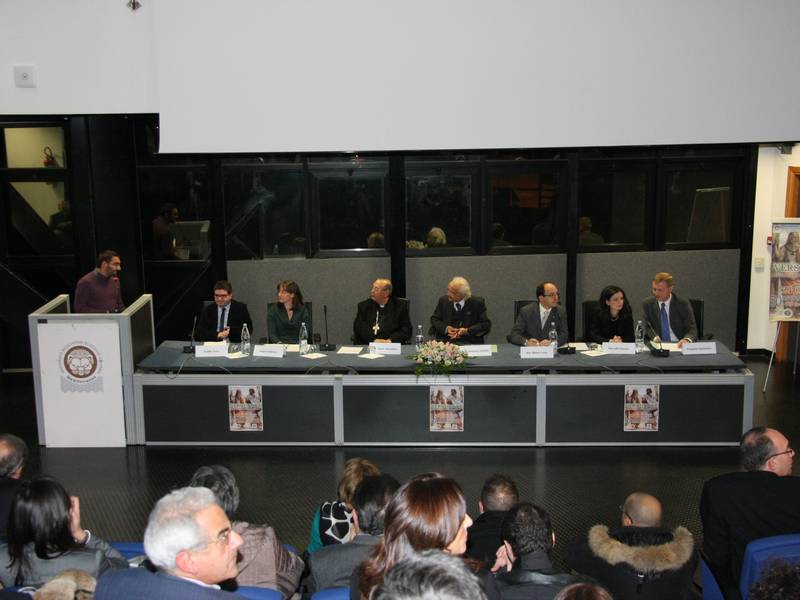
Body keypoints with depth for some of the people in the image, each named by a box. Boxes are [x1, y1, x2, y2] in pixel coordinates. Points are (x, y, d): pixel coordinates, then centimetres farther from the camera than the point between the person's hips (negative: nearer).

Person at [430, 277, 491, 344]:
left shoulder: (477, 303, -1)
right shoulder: (443, 300, 7)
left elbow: (486, 324, 0)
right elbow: (434, 319, 14)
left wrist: (467, 331, -15)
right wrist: (446, 328, -7)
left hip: (469, 342, -3)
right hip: (445, 340, 3)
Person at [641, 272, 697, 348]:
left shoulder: (683, 304, -2)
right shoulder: (647, 304, 4)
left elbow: (692, 330, -5)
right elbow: (647, 327, 9)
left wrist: (687, 340, -28)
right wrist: (654, 336, -14)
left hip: (678, 345, 0)